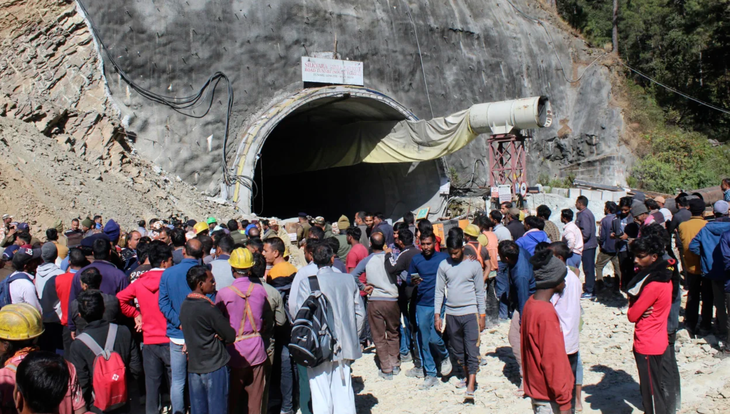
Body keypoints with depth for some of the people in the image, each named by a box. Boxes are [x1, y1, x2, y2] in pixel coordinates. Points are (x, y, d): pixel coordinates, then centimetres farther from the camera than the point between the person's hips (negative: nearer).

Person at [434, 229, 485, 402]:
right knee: (458, 350, 13)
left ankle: (470, 388, -8)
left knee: (472, 351, -7)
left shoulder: (474, 265, -2)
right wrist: (437, 314, 2)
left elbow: (480, 292, 3)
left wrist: (482, 315, 1)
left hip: (470, 313, -3)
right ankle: (469, 377, 31)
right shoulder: (444, 265, 3)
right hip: (451, 314, 3)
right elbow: (439, 291, 7)